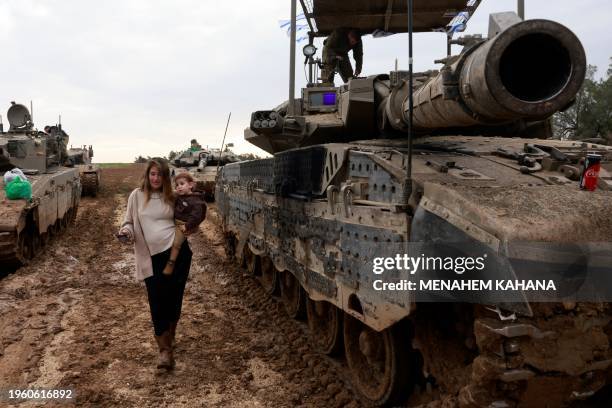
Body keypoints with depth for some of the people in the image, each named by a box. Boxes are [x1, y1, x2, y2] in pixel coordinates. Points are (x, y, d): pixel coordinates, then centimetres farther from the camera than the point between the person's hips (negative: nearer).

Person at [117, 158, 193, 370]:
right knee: (157, 302, 0)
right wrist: (125, 231, -13)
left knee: (174, 298, 5)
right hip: (153, 257, 0)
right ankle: (165, 349, 10)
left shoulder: (171, 197, 7)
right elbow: (129, 222, 8)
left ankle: (169, 336, 30)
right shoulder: (137, 195, 3)